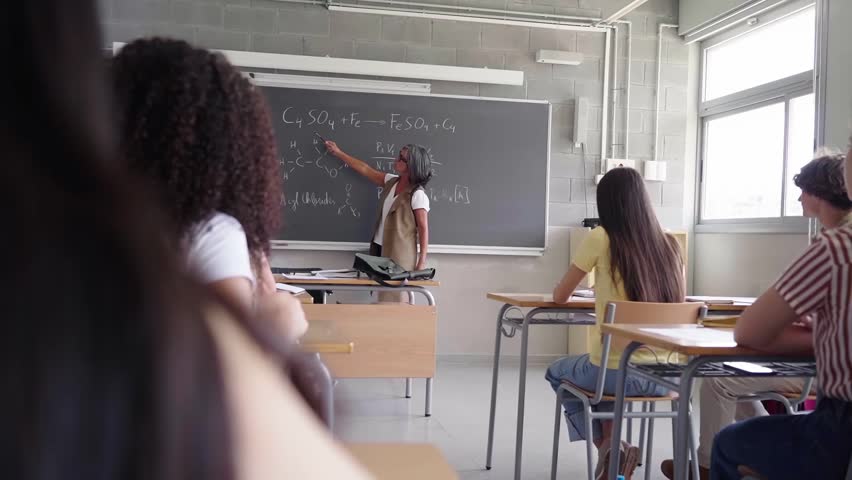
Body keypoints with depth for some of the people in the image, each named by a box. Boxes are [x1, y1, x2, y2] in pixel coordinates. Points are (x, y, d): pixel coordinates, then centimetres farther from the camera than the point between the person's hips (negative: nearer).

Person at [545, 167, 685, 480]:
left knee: (557, 373, 28)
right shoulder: (669, 244, 2)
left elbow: (560, 297, -1)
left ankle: (608, 447, 13)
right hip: (664, 374, 5)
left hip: (615, 372, -5)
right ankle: (612, 447, 25)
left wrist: (564, 289, 23)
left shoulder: (601, 238, -10)